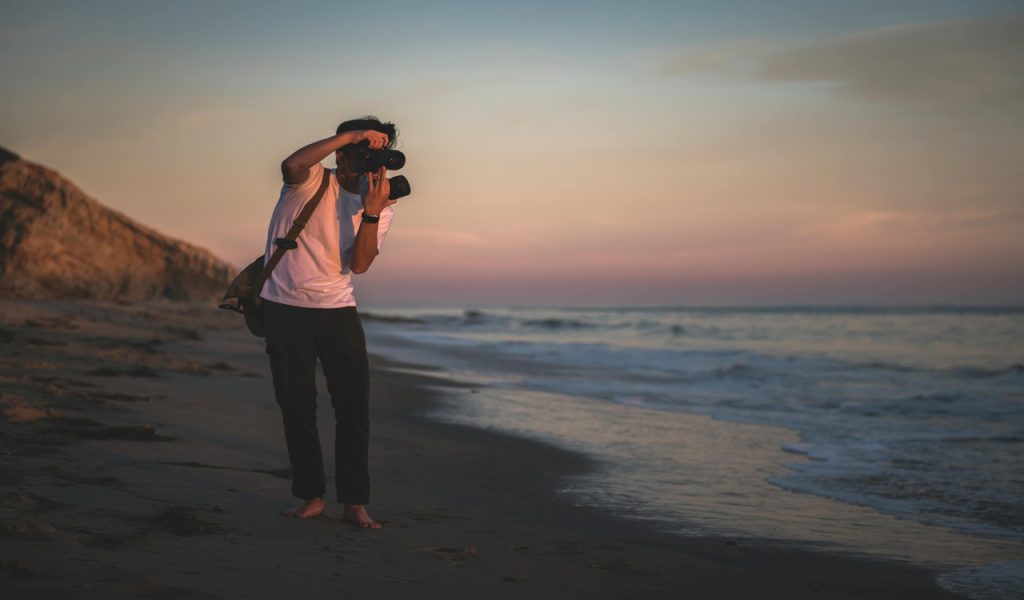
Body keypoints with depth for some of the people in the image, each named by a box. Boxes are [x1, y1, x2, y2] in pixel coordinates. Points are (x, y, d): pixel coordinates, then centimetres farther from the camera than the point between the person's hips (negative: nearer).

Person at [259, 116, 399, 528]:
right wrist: (352, 135, -29)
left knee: (354, 406, -3)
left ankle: (354, 502, 4)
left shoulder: (381, 209, 5)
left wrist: (371, 212, -20)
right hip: (285, 309, -2)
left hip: (337, 311, 3)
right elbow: (291, 165, -29)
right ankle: (311, 496, 14)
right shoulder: (311, 180, -3)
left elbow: (359, 264, -8)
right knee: (296, 406, 3)